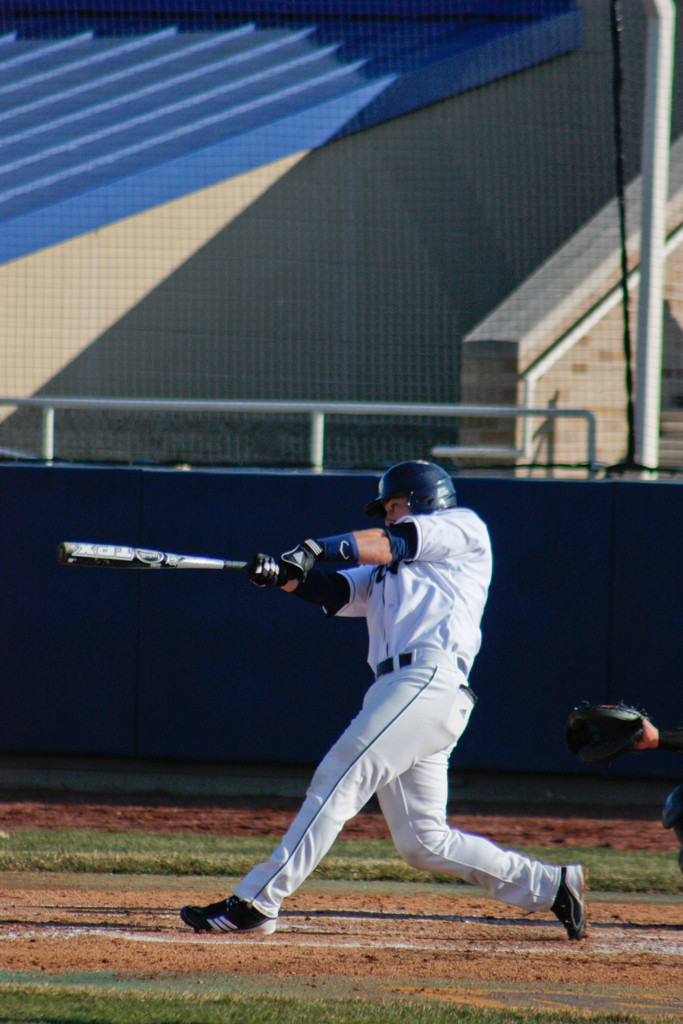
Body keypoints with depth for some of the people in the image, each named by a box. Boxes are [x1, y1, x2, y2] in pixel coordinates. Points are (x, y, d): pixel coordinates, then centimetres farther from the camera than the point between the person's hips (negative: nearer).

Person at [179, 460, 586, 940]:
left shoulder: (465, 527, 13)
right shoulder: (384, 574, 34)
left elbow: (397, 541, -3)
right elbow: (335, 590, 17)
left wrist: (317, 549, -15)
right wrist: (284, 573, -3)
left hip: (432, 679, -9)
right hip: (397, 685, 9)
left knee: (339, 779, -16)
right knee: (424, 842, 5)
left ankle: (256, 901, -20)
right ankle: (549, 886, 11)